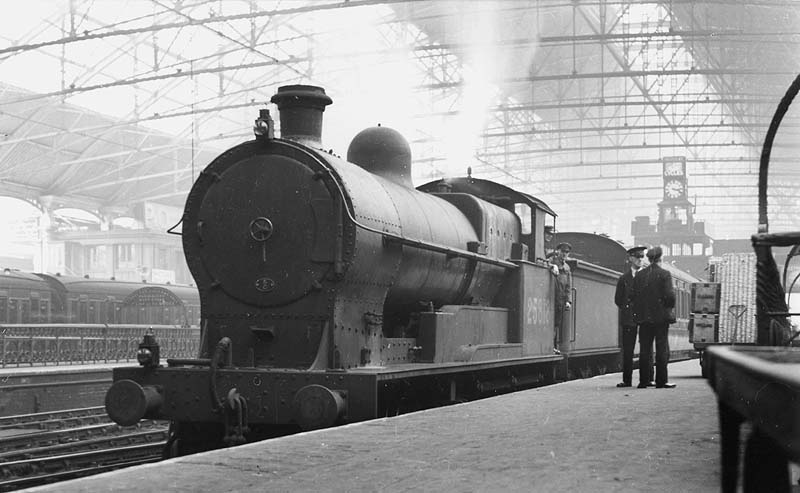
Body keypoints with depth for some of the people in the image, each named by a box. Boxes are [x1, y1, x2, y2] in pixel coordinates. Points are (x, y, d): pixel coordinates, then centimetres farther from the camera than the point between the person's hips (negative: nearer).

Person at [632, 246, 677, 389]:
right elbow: (670, 295, -14)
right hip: (660, 317, -4)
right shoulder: (664, 274, -8)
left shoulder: (639, 275, 4)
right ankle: (661, 381, 2)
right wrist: (670, 307, 4)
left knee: (644, 350, 7)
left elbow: (634, 295, 4)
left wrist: (637, 314, 10)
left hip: (644, 318, 4)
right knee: (662, 350, 2)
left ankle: (643, 380, 7)